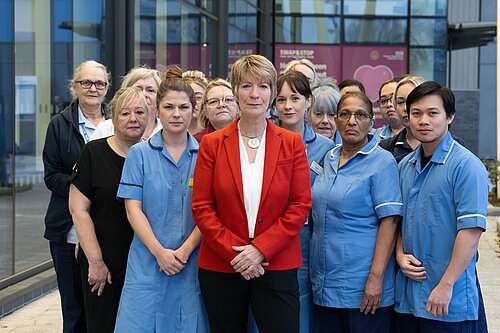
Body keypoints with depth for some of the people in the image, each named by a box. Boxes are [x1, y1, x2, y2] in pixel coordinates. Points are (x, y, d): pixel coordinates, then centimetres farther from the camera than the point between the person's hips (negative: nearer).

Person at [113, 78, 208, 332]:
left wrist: (184, 251, -12)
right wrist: (159, 252, -12)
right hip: (148, 262, 0)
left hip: (193, 262, 1)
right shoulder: (140, 153, 4)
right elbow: (133, 209, -2)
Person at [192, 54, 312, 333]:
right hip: (220, 266, 1)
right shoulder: (212, 144, 3)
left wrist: (260, 249, -12)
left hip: (277, 265, 0)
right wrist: (234, 252, -12)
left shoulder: (292, 143, 3)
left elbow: (301, 206, -2)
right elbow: (201, 207, -1)